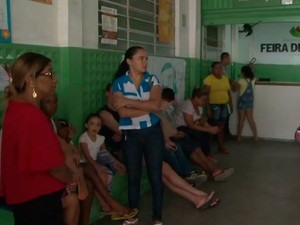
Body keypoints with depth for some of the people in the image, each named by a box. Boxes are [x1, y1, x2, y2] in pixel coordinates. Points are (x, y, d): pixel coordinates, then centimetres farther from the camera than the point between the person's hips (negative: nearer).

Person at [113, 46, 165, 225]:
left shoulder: (152, 80, -1)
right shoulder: (119, 83, -5)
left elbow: (155, 104, -17)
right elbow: (123, 112, -16)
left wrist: (129, 102, -17)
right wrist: (148, 107, -16)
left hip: (153, 132, 0)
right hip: (131, 135, 0)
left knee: (156, 176, 3)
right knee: (133, 177, 11)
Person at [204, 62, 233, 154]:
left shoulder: (225, 78, 9)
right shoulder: (209, 79, -11)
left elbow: (228, 92, 14)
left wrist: (231, 105, 14)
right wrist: (208, 108, -21)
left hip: (224, 105, 6)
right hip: (214, 105, -6)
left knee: (221, 127, 11)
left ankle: (221, 146, 20)